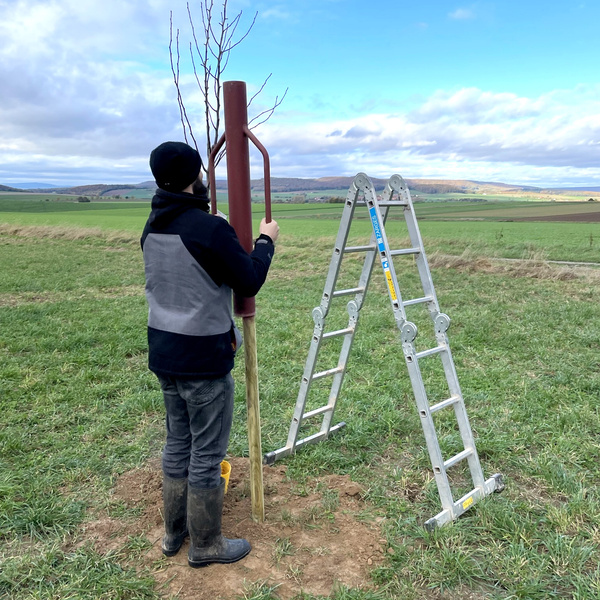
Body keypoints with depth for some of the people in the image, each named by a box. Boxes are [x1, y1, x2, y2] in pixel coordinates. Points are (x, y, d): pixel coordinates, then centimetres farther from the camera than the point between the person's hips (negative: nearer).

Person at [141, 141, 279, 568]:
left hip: (164, 352, 8)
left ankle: (174, 532, 37)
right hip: (203, 360, -8)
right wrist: (266, 241, 3)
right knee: (207, 454, 7)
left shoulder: (152, 227, 6)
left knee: (177, 443, 21)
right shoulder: (209, 228, -20)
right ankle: (206, 545, 24)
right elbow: (250, 281, -12)